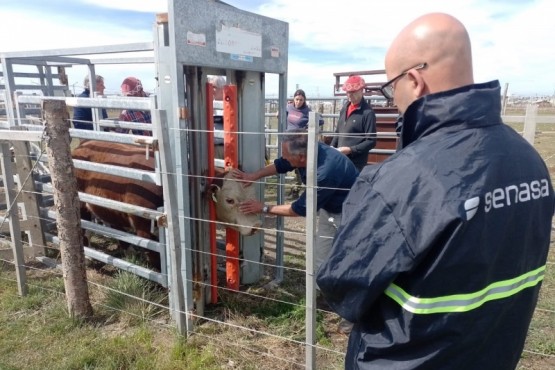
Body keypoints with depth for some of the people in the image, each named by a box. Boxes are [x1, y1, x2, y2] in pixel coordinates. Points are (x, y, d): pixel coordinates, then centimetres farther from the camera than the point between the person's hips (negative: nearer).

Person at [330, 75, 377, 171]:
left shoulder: (367, 112, -11)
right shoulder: (345, 108, 11)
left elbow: (371, 141, -13)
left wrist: (350, 150, -19)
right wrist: (332, 147, 6)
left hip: (356, 163, -6)